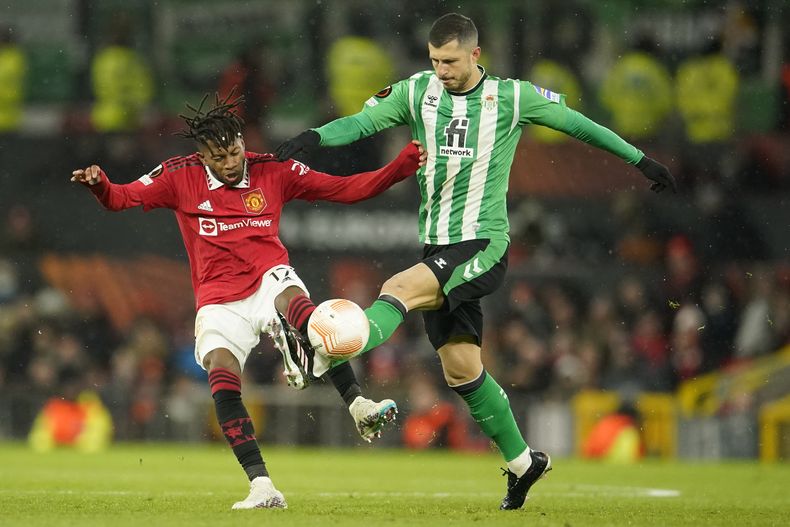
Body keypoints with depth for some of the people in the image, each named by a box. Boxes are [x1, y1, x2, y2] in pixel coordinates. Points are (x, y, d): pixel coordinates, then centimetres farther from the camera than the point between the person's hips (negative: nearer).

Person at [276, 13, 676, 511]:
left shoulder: (512, 97, -1)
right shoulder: (418, 91, 6)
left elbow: (577, 124, 9)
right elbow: (363, 121, -4)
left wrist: (640, 159, 14)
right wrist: (315, 136, -24)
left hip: (484, 245, -5)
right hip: (438, 246, 5)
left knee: (399, 289, -29)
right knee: (461, 368, 4)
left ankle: (329, 356, -46)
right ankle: (522, 461, 17)